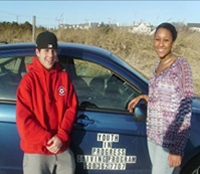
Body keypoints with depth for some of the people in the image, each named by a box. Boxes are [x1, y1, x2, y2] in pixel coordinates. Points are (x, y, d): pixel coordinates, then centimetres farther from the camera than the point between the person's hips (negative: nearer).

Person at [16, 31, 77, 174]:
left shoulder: (64, 77, 3)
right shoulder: (29, 80, -9)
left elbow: (71, 108, 3)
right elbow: (23, 119, -11)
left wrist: (61, 136, -10)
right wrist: (47, 140, -14)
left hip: (63, 149, 4)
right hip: (36, 151, -4)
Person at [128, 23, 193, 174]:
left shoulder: (181, 65, -14)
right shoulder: (158, 65, 8)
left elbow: (185, 109, -16)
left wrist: (178, 149, -18)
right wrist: (143, 97, 6)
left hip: (170, 138, -7)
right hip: (152, 133, 7)